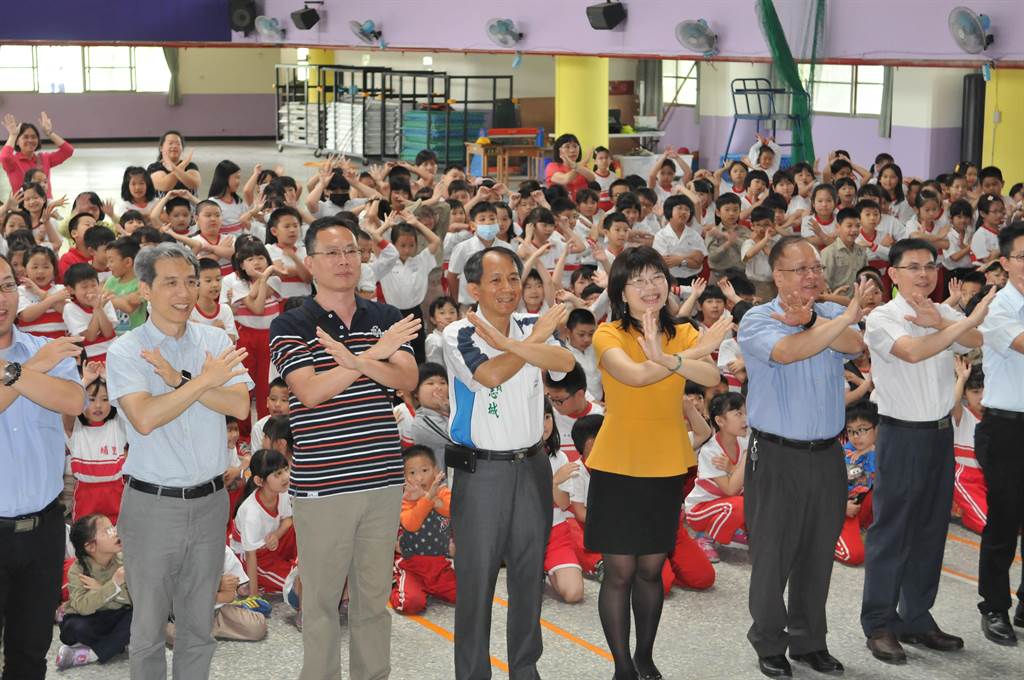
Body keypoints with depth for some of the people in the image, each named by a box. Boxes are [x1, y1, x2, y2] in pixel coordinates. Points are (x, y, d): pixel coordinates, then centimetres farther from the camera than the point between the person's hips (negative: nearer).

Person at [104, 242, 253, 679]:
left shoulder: (215, 341, 3)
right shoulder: (125, 351, -7)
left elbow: (240, 405, -10)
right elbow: (144, 418, -21)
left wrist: (179, 379, -18)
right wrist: (204, 381, -22)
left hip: (210, 501, 3)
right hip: (152, 506, -3)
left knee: (199, 626, 14)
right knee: (148, 629, 8)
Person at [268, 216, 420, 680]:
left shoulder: (387, 319, 9)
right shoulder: (290, 326, -3)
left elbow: (407, 378, -6)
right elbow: (310, 391, -16)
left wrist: (352, 360, -23)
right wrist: (374, 354, -18)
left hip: (383, 479, 4)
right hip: (321, 484, -4)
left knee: (375, 596, 13)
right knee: (321, 598, 6)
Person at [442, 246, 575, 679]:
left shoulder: (531, 325, 3)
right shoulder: (459, 334, -8)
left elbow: (565, 362, -15)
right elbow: (493, 374, -25)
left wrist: (509, 343, -28)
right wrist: (538, 337, -14)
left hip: (532, 465, 4)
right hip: (480, 470, -4)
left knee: (529, 574, 13)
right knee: (477, 577, 1)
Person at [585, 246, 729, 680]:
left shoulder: (682, 334, 3)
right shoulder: (608, 335, -9)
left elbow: (711, 377, -17)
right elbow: (634, 375, -29)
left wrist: (666, 358, -36)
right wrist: (695, 351, -26)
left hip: (667, 467, 4)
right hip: (618, 466, -4)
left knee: (651, 569, 13)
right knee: (620, 571, 1)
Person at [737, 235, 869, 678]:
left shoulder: (832, 314, 7)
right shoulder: (757, 321, -8)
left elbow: (853, 345, -14)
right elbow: (787, 351, -28)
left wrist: (810, 319, -26)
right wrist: (845, 318, -27)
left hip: (827, 455, 4)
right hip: (776, 458, -4)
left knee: (818, 554, 13)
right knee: (772, 555, 4)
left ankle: (809, 641, 28)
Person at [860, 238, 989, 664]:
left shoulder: (945, 313, 9)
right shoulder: (883, 318, -10)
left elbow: (974, 341, -11)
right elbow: (913, 351, -28)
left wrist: (941, 322, -30)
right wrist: (968, 320, -30)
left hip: (940, 432, 6)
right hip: (902, 435, -6)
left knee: (931, 530, 12)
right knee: (891, 532, 0)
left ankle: (917, 619, 23)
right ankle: (879, 624, 9)